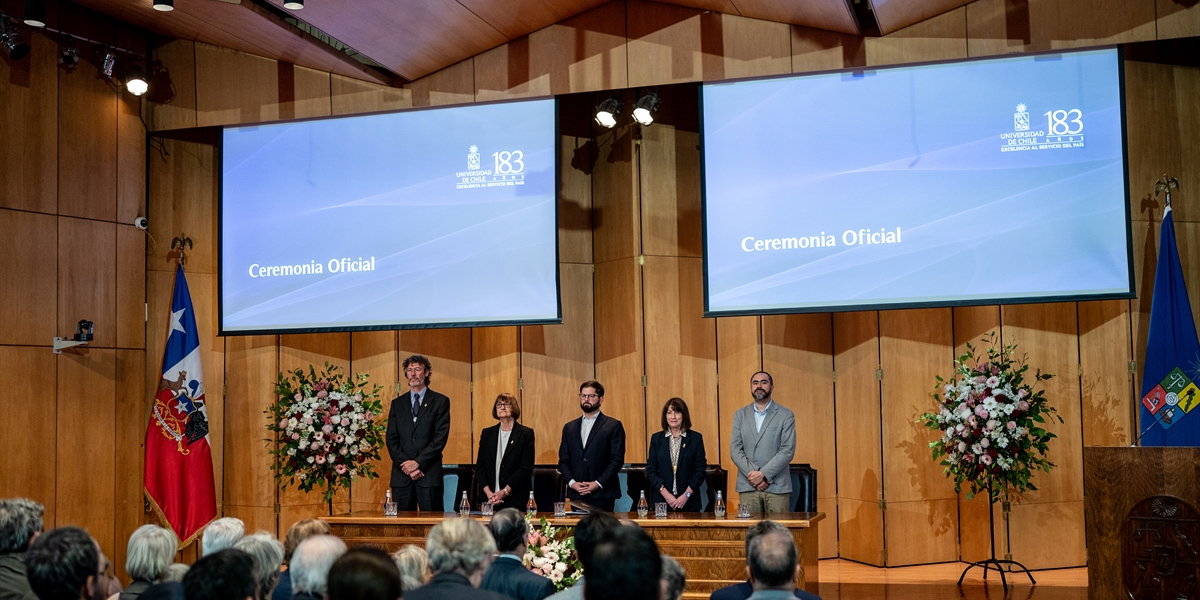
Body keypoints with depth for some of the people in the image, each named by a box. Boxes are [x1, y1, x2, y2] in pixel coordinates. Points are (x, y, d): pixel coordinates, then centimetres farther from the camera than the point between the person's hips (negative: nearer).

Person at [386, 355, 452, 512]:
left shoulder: (440, 401, 5)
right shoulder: (397, 403, 15)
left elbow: (441, 437, -3)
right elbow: (391, 440, 7)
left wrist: (418, 462, -11)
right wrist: (406, 465, -7)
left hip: (429, 473, -3)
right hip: (401, 474, 3)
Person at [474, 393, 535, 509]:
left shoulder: (526, 434, 1)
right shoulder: (487, 433, 12)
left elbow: (526, 468, -6)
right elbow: (479, 466, 8)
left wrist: (504, 492, -13)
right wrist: (488, 492, -8)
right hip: (488, 499, 3)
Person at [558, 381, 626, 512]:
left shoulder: (613, 426, 3)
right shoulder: (569, 427, 15)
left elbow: (617, 460, -4)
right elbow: (563, 460, 12)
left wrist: (598, 483, -12)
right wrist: (572, 482, -5)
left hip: (602, 495, -3)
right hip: (576, 495, 3)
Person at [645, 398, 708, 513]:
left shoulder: (696, 438, 3)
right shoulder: (656, 438, 7)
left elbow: (700, 470, 0)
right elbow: (650, 470, 3)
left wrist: (686, 495, -10)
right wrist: (665, 493, -9)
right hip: (661, 501, 1)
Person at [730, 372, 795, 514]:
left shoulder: (786, 415, 4)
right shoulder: (740, 415, 12)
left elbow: (788, 451, -5)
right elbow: (735, 450, 5)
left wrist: (763, 474, -13)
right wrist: (753, 475, -9)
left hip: (777, 486, -2)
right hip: (747, 486, 2)